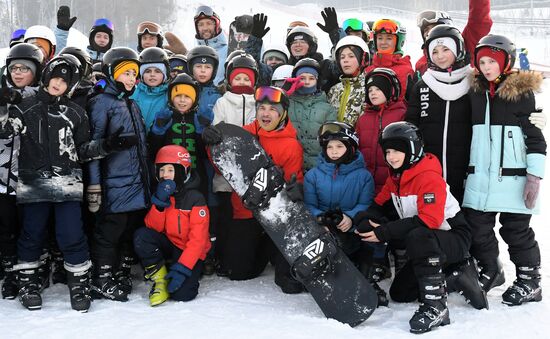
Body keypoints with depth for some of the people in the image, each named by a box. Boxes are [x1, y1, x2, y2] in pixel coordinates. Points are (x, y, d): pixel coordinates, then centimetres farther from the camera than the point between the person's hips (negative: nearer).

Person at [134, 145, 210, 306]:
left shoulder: (195, 199, -16)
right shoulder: (161, 194, 2)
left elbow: (198, 239, -19)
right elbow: (153, 227, -6)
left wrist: (182, 268, -26)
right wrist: (159, 203, -22)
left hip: (190, 252, -5)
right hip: (168, 245, 5)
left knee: (181, 294, -24)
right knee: (141, 236, -24)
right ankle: (160, 279, -9)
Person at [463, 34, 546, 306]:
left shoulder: (521, 91, -4)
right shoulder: (475, 92, 10)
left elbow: (535, 134, -5)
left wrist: (535, 174, -12)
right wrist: (465, 171, 16)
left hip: (513, 178, -5)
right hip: (480, 177, 5)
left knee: (516, 230, 3)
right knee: (477, 227, 8)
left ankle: (529, 282, 18)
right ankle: (490, 271, 30)